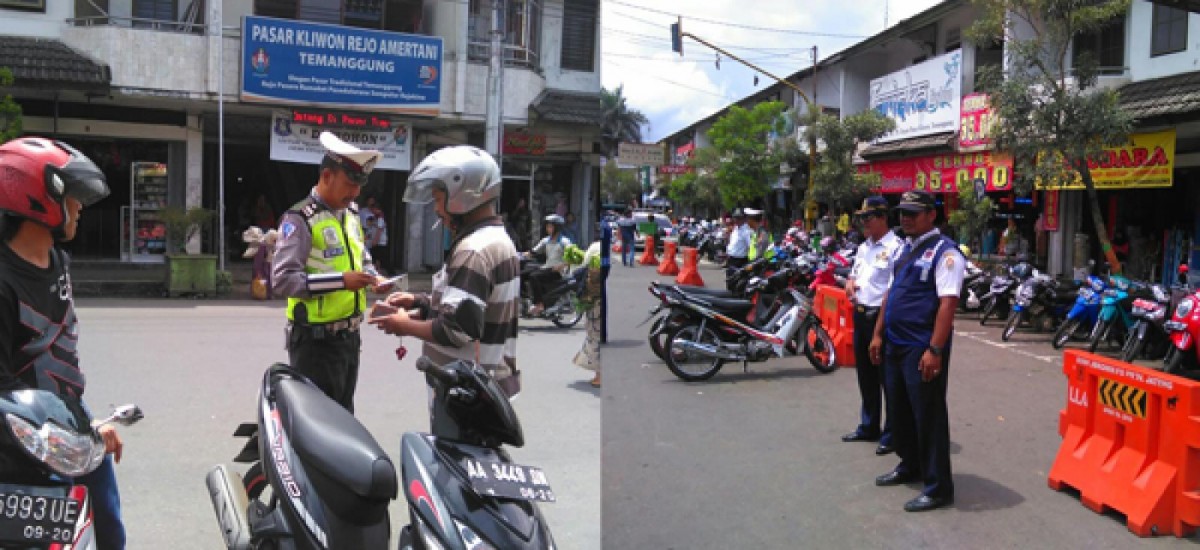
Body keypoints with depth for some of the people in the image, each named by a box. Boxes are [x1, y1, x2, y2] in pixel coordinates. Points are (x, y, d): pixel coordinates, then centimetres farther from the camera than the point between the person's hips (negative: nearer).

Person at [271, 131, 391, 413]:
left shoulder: (351, 213, 12)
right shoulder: (300, 218, -15)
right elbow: (282, 279, -23)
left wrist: (373, 278, 3)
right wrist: (341, 281, -28)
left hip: (350, 335, 8)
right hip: (316, 340, -8)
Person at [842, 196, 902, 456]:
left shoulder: (895, 247, -14)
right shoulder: (863, 247, 15)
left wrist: (884, 314, -22)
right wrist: (850, 282, 6)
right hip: (861, 315, 9)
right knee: (865, 375, 17)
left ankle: (892, 433, 9)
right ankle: (868, 427, 30)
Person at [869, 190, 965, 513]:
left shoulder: (944, 252, -14)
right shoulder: (904, 247, 13)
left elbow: (947, 303, -20)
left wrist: (934, 350, -25)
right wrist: (879, 333, 16)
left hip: (921, 349, -9)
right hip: (895, 345, 9)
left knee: (928, 416, 0)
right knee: (899, 410, 19)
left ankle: (938, 488, 11)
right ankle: (909, 466, 38)